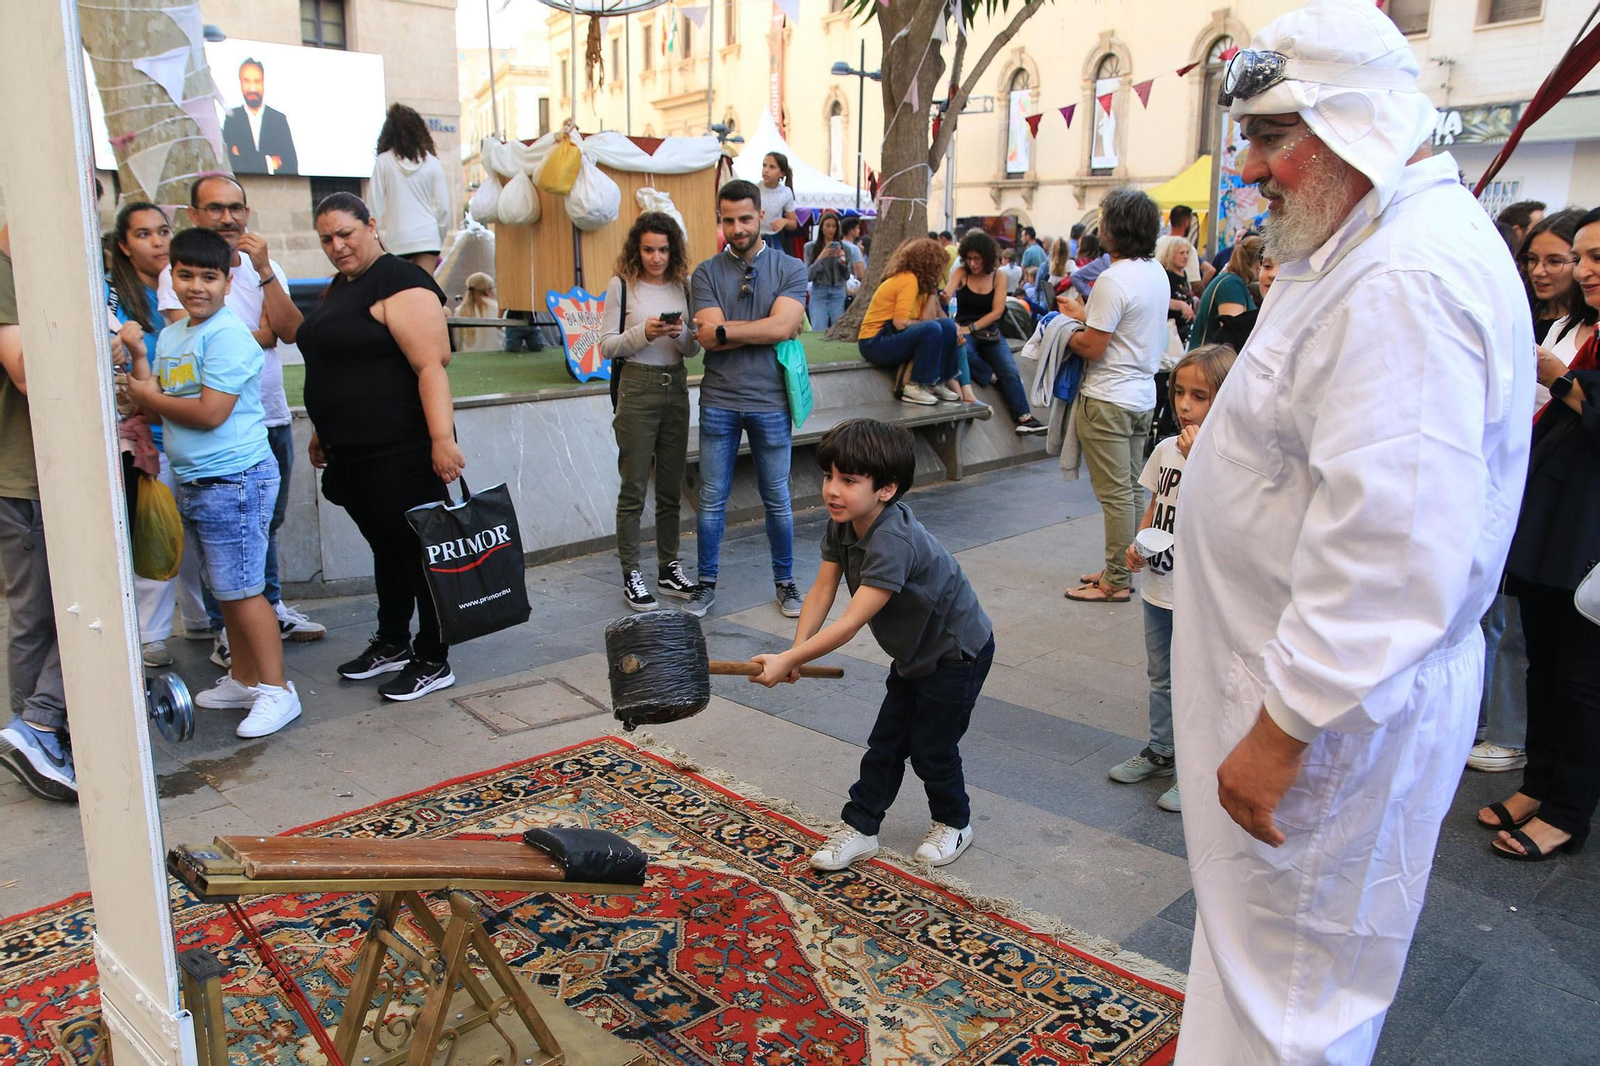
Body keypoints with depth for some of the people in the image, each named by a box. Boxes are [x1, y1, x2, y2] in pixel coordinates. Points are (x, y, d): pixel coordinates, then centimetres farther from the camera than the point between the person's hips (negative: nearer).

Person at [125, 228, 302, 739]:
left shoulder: (227, 335, -14)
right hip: (193, 482, 9)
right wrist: (138, 356, 1)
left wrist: (149, 396, -7)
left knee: (241, 589, -5)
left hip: (233, 481, -9)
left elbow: (210, 412, -20)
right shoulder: (169, 336, 14)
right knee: (225, 590, 16)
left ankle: (276, 690, 4)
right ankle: (243, 680, 28)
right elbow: (160, 406, 12)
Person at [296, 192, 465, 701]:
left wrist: (442, 437, -30)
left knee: (419, 549, 0)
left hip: (400, 452, -9)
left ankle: (433, 663, 10)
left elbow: (431, 365, -22)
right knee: (385, 548, 19)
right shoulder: (340, 286, 17)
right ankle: (392, 645, 32)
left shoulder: (400, 283, -13)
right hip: (352, 452, 10)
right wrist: (324, 432, 27)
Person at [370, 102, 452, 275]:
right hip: (427, 236, 1)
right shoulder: (432, 162, 1)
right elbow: (443, 207, 2)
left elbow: (375, 204, 0)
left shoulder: (383, 162, -1)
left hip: (396, 239, -1)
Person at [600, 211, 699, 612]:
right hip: (637, 387, -4)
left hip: (676, 387, 4)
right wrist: (643, 333, -19)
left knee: (671, 486, 10)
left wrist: (680, 333, -12)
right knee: (634, 488, -1)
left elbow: (694, 349, 9)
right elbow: (607, 345, -4)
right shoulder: (622, 285, -2)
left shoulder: (681, 286, 8)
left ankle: (669, 568, 20)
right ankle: (631, 575, 6)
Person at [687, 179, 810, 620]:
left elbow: (784, 327, -14)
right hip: (719, 402, 1)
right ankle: (705, 584, 21)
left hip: (770, 402, -1)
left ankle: (785, 582, 25)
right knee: (712, 498, 7)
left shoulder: (790, 268, 1)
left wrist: (725, 329, -10)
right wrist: (761, 329, -9)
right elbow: (708, 336, -9)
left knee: (777, 499, 10)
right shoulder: (707, 273, 4)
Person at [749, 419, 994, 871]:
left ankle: (954, 823, 30)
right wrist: (797, 650, -25)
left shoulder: (893, 542, -38)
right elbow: (823, 589, -12)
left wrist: (786, 661, -41)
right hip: (913, 651, 8)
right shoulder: (841, 525, -10)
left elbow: (851, 622, -40)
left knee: (931, 748, 5)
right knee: (885, 743, 11)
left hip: (958, 652, -8)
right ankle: (860, 829, 22)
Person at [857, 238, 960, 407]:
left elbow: (925, 317, -1)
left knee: (947, 326, -1)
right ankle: (916, 386, -18)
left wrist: (932, 289, 1)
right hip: (875, 342, -9)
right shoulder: (908, 279, -16)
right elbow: (900, 323, -24)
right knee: (932, 329, -28)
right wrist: (921, 323, -6)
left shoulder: (916, 279, 11)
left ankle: (937, 382, 2)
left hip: (892, 336, 9)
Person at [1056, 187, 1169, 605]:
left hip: (1109, 400, -9)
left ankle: (1115, 582, 5)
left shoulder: (1114, 280, -20)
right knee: (1130, 489, 15)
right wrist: (1086, 315, 17)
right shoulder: (1157, 273, 8)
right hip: (1142, 395, 9)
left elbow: (1093, 347, -19)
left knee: (1115, 493, -3)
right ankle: (1121, 569, 25)